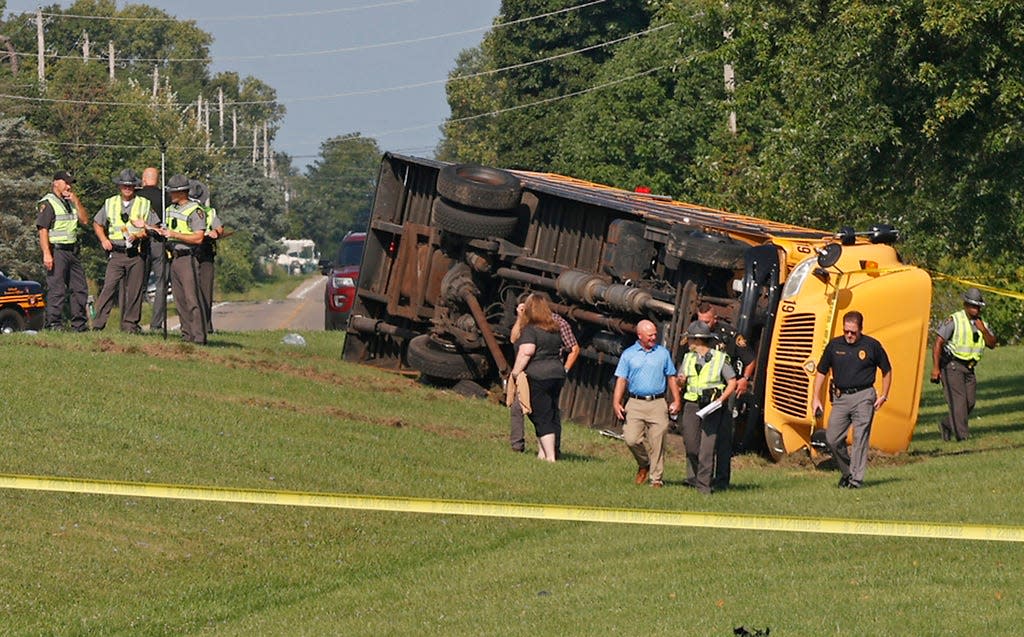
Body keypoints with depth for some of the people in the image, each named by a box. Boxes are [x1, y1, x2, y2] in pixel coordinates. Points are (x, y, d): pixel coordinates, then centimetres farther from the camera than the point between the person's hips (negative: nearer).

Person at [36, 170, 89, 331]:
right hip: (56, 250, -8)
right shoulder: (48, 203, -6)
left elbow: (84, 220, 14)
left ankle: (80, 324, 16)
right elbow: (42, 229, -13)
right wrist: (46, 254, -21)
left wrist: (76, 201, 2)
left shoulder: (70, 202, 20)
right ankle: (53, 323, -11)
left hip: (72, 251, 8)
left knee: (80, 288, 9)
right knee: (56, 290, -12)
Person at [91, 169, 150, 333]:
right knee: (109, 287, -10)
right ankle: (98, 324, -10)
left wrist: (139, 235, -12)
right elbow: (97, 224, 23)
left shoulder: (144, 204, 8)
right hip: (116, 253, 0)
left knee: (134, 291, -1)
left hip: (136, 253, 0)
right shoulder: (110, 203, 12)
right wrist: (103, 239, 7)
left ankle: (130, 324, 7)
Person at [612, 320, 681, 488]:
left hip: (657, 404, 0)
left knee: (657, 443, -4)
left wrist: (676, 400, 7)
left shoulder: (663, 353, 11)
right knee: (631, 439, -10)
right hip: (635, 403, 0)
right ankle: (644, 464, 18)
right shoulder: (628, 354, 8)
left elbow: (671, 379, 15)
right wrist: (616, 403, -5)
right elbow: (621, 380, 5)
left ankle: (656, 478, 4)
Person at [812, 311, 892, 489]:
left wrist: (884, 396, 4)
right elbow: (821, 372, 12)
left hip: (863, 396, -3)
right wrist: (816, 398, 6)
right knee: (832, 439, 0)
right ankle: (846, 472, 19)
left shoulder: (872, 346, -1)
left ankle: (856, 479, -3)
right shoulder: (834, 345, 5)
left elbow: (886, 371, 10)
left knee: (860, 438, -6)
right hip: (840, 397, 3)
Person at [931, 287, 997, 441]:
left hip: (968, 368, 7)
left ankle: (946, 425, 21)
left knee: (969, 402, 2)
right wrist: (935, 368, -18)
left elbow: (992, 344, 7)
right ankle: (962, 434, -18)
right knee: (958, 399, -15)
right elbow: (938, 343, -11)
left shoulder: (981, 323, 12)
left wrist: (983, 331, -12)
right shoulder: (954, 320, -9)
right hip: (952, 366, -7)